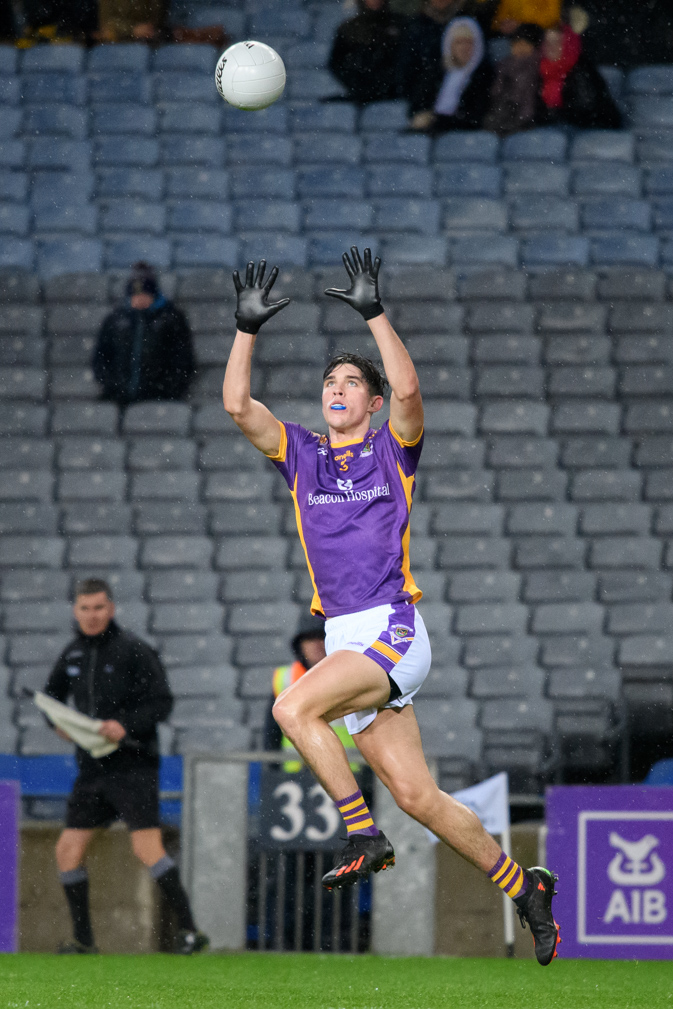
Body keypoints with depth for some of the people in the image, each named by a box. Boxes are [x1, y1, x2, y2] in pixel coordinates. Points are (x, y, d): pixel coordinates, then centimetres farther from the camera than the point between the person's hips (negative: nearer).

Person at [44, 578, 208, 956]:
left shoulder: (134, 650, -7)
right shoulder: (74, 653, 11)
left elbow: (162, 702, -10)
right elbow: (52, 694, 26)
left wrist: (126, 726, -24)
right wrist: (58, 722, 5)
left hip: (133, 764, -7)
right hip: (92, 766, 7)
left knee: (147, 848, -16)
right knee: (68, 850, 3)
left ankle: (190, 930, -12)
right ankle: (83, 940, 12)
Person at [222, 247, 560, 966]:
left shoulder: (392, 449, 4)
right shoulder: (300, 455, 15)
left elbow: (407, 388, -16)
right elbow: (237, 405, 4)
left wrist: (374, 315, -19)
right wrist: (248, 328, -3)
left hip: (392, 631, -5)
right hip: (344, 640, 5)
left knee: (295, 708, -27)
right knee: (416, 796, 1)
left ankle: (364, 838, -18)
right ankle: (522, 886, 14)